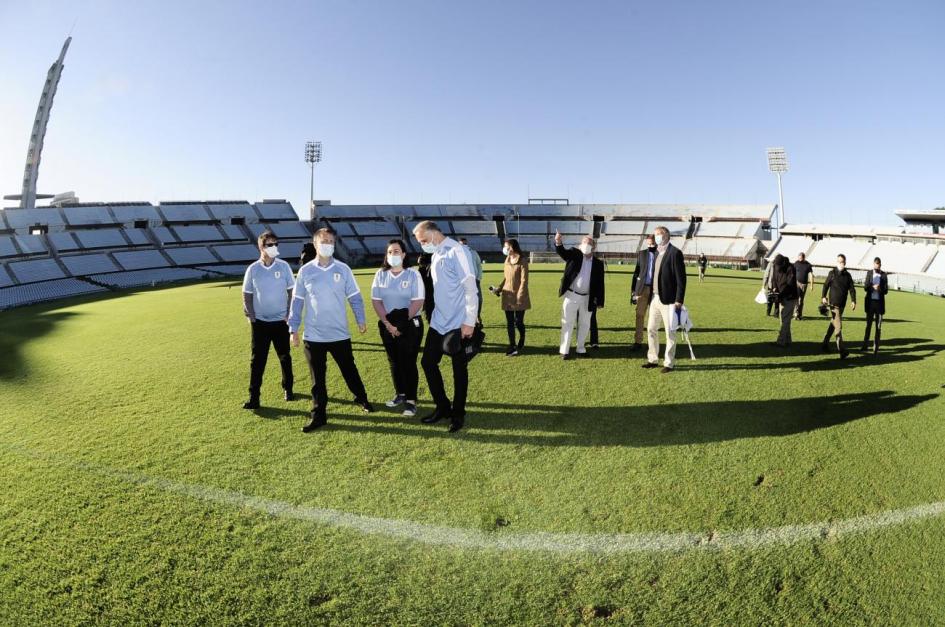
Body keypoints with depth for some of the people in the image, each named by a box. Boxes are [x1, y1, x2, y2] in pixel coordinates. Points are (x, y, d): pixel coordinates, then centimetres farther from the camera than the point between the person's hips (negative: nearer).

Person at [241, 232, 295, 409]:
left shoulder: (284, 266, -4)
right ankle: (254, 397, 6)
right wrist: (250, 316, -4)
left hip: (280, 321, 0)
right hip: (259, 322, 0)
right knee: (257, 360, 0)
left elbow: (291, 291, 2)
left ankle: (288, 389, 29)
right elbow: (247, 294, 4)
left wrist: (289, 313, -4)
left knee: (285, 357, 12)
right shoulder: (253, 269, -4)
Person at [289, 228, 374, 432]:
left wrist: (361, 319, -7)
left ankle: (361, 398, 37)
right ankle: (319, 415, 19)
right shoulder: (305, 271, -1)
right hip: (313, 336, 0)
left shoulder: (343, 269, -1)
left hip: (340, 334, 0)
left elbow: (354, 296, 2)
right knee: (317, 378, 9)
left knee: (349, 370, 15)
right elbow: (297, 301, 3)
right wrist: (293, 329, 2)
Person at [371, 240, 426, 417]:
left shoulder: (413, 274, -6)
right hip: (386, 325, 4)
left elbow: (418, 302, -12)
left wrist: (402, 323, -15)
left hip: (410, 325, -4)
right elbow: (376, 300, 0)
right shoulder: (381, 274, 4)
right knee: (394, 361, 12)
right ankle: (400, 394, 27)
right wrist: (388, 323, -10)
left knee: (408, 363, -3)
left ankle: (411, 400, 3)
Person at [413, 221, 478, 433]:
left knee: (459, 369, 4)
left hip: (458, 324, -8)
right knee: (428, 362, 10)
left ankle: (458, 413, 19)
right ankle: (443, 407, 26)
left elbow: (470, 288, -16)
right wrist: (433, 315, 18)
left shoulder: (457, 251, -12)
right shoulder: (435, 255, 13)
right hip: (438, 322, 8)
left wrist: (469, 321, -18)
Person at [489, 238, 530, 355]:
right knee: (509, 323, 6)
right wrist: (498, 289, 3)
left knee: (518, 322, 2)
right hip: (507, 296, 6)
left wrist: (519, 296, -17)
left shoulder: (522, 261, -9)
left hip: (519, 297, -6)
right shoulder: (507, 260, 11)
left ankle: (521, 344, 27)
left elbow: (524, 280, -12)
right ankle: (512, 346, 14)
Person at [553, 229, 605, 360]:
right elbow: (562, 252, -21)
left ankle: (581, 349, 26)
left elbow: (600, 284, 3)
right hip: (571, 295, -2)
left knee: (584, 324, 12)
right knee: (567, 323, 2)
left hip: (587, 298, 2)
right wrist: (558, 243, -43)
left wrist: (600, 302, 0)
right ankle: (564, 350, 8)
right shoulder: (574, 254, -1)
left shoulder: (598, 263, 3)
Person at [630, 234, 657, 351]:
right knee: (639, 315, 1)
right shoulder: (641, 254, 9)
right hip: (642, 288, 2)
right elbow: (636, 272, 10)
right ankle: (638, 341, 5)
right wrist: (633, 291, 5)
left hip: (655, 290, -2)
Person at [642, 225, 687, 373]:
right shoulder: (657, 252, 13)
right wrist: (651, 295, 12)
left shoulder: (675, 253, -11)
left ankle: (669, 363, 11)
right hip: (655, 298, 8)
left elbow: (681, 278, -14)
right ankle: (653, 360, 24)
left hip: (668, 300, -8)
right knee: (651, 329, 12)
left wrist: (679, 301, -17)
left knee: (670, 332, 1)